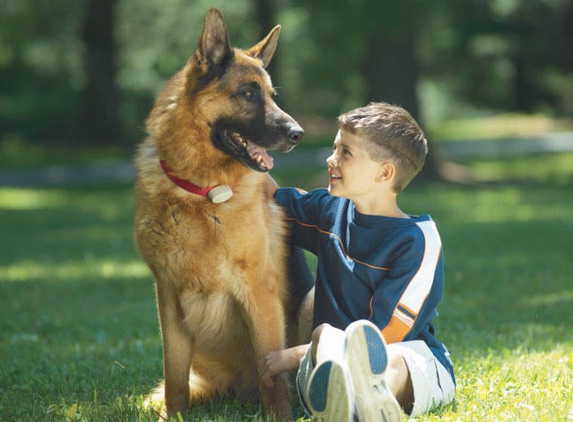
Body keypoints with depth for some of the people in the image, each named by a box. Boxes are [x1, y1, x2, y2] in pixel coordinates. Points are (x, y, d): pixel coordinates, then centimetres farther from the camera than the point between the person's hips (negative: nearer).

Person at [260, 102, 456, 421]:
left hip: (413, 362, -3)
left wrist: (294, 355, -11)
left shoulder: (417, 240, -8)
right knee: (324, 333, -33)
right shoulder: (330, 209, 13)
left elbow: (385, 334, -12)